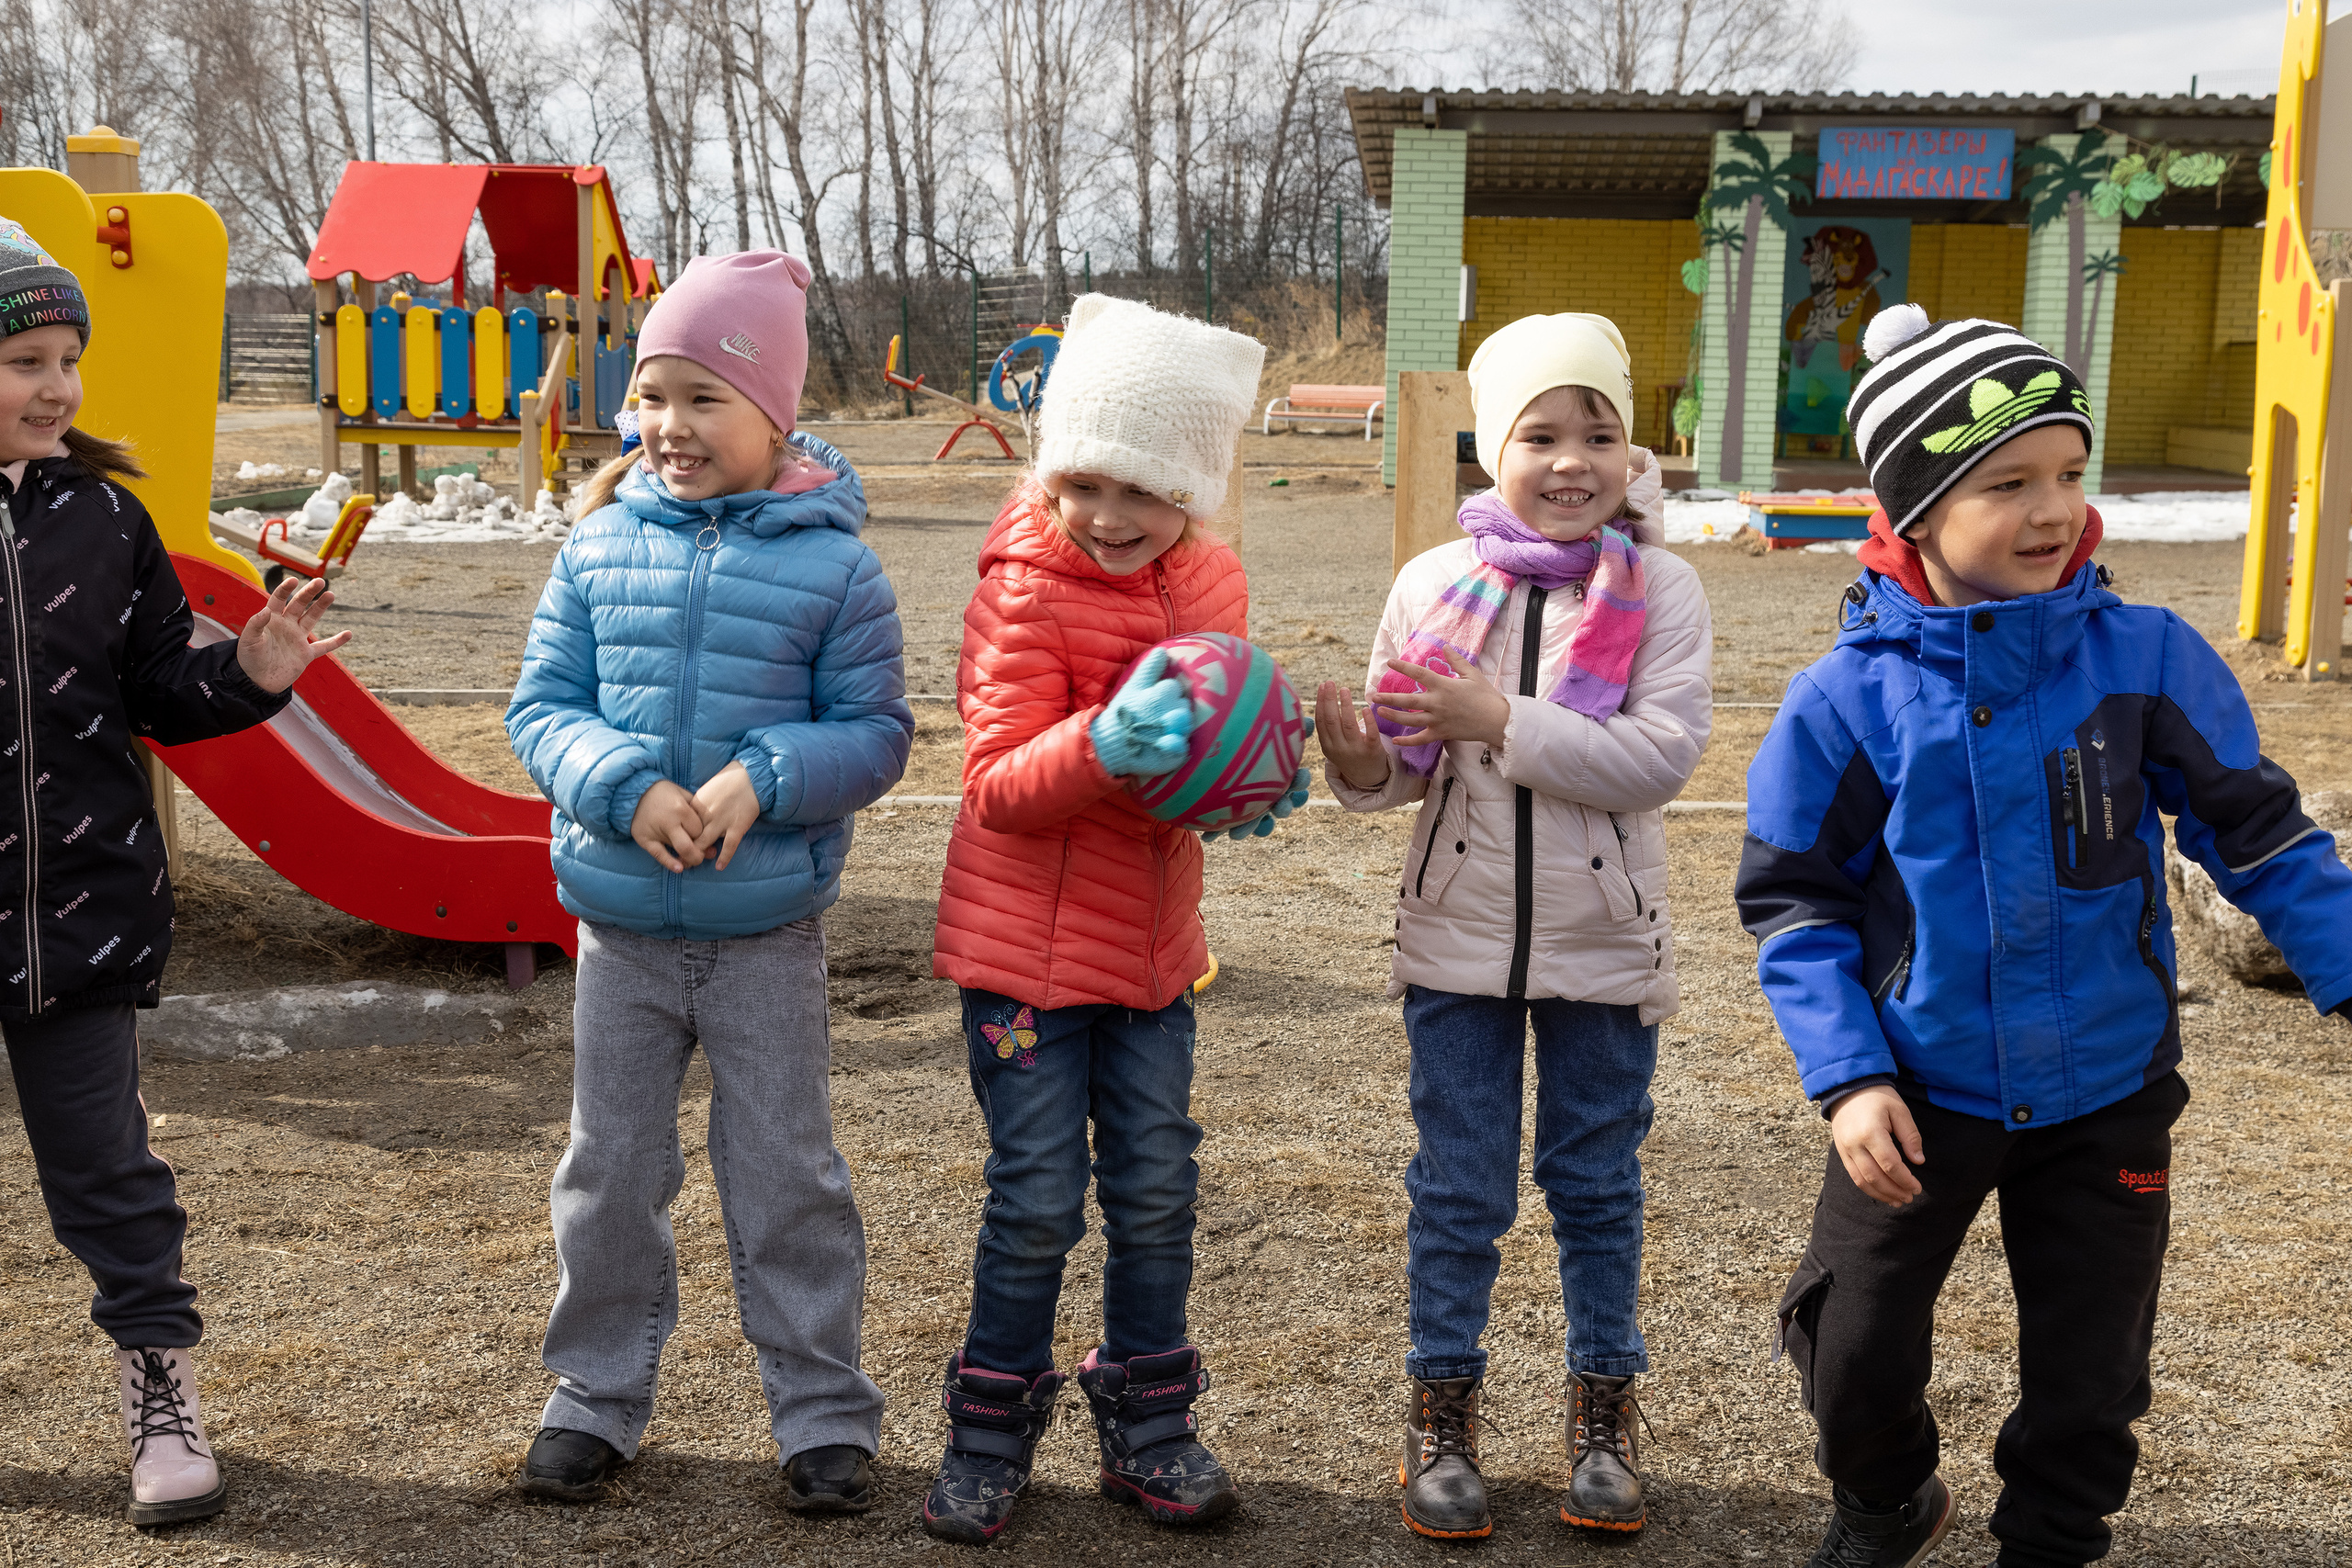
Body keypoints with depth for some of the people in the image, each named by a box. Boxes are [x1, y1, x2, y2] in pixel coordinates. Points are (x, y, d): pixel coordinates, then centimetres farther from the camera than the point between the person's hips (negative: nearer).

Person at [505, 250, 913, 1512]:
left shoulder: (832, 563, -8)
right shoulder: (601, 543, -2)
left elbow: (875, 732, -6)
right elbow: (542, 705, 0)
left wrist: (765, 778, -22)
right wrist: (626, 787, -19)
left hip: (768, 933, -2)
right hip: (620, 922, 3)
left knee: (785, 1176, 8)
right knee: (609, 1171, 14)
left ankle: (823, 1412, 22)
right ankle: (595, 1395, 32)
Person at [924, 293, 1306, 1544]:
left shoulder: (1211, 584, 3)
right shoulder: (1024, 585, -14)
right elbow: (997, 783, -19)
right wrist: (1104, 743, -37)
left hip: (1152, 943, 5)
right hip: (1024, 943, -5)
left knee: (1156, 1189, 11)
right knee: (1037, 1197, 2)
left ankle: (1147, 1426, 28)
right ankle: (992, 1432, 22)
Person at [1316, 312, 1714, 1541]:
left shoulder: (1661, 591, -7)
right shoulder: (1436, 585, -3)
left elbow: (1660, 756, -19)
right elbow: (1410, 766, 2)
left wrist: (1501, 719, -25)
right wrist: (1363, 764, -21)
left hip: (1604, 944, -1)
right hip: (1459, 935, 1)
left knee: (1598, 1184, 14)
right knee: (1457, 1188, 10)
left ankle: (1603, 1408, 30)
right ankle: (1442, 1407, 26)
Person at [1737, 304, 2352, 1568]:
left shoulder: (2145, 659, -10)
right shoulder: (1847, 696, -12)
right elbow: (1792, 902, -6)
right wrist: (1848, 1079, -14)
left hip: (2107, 1093, 1)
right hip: (1921, 1094, 0)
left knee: (2089, 1369, 14)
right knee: (1854, 1353, 9)